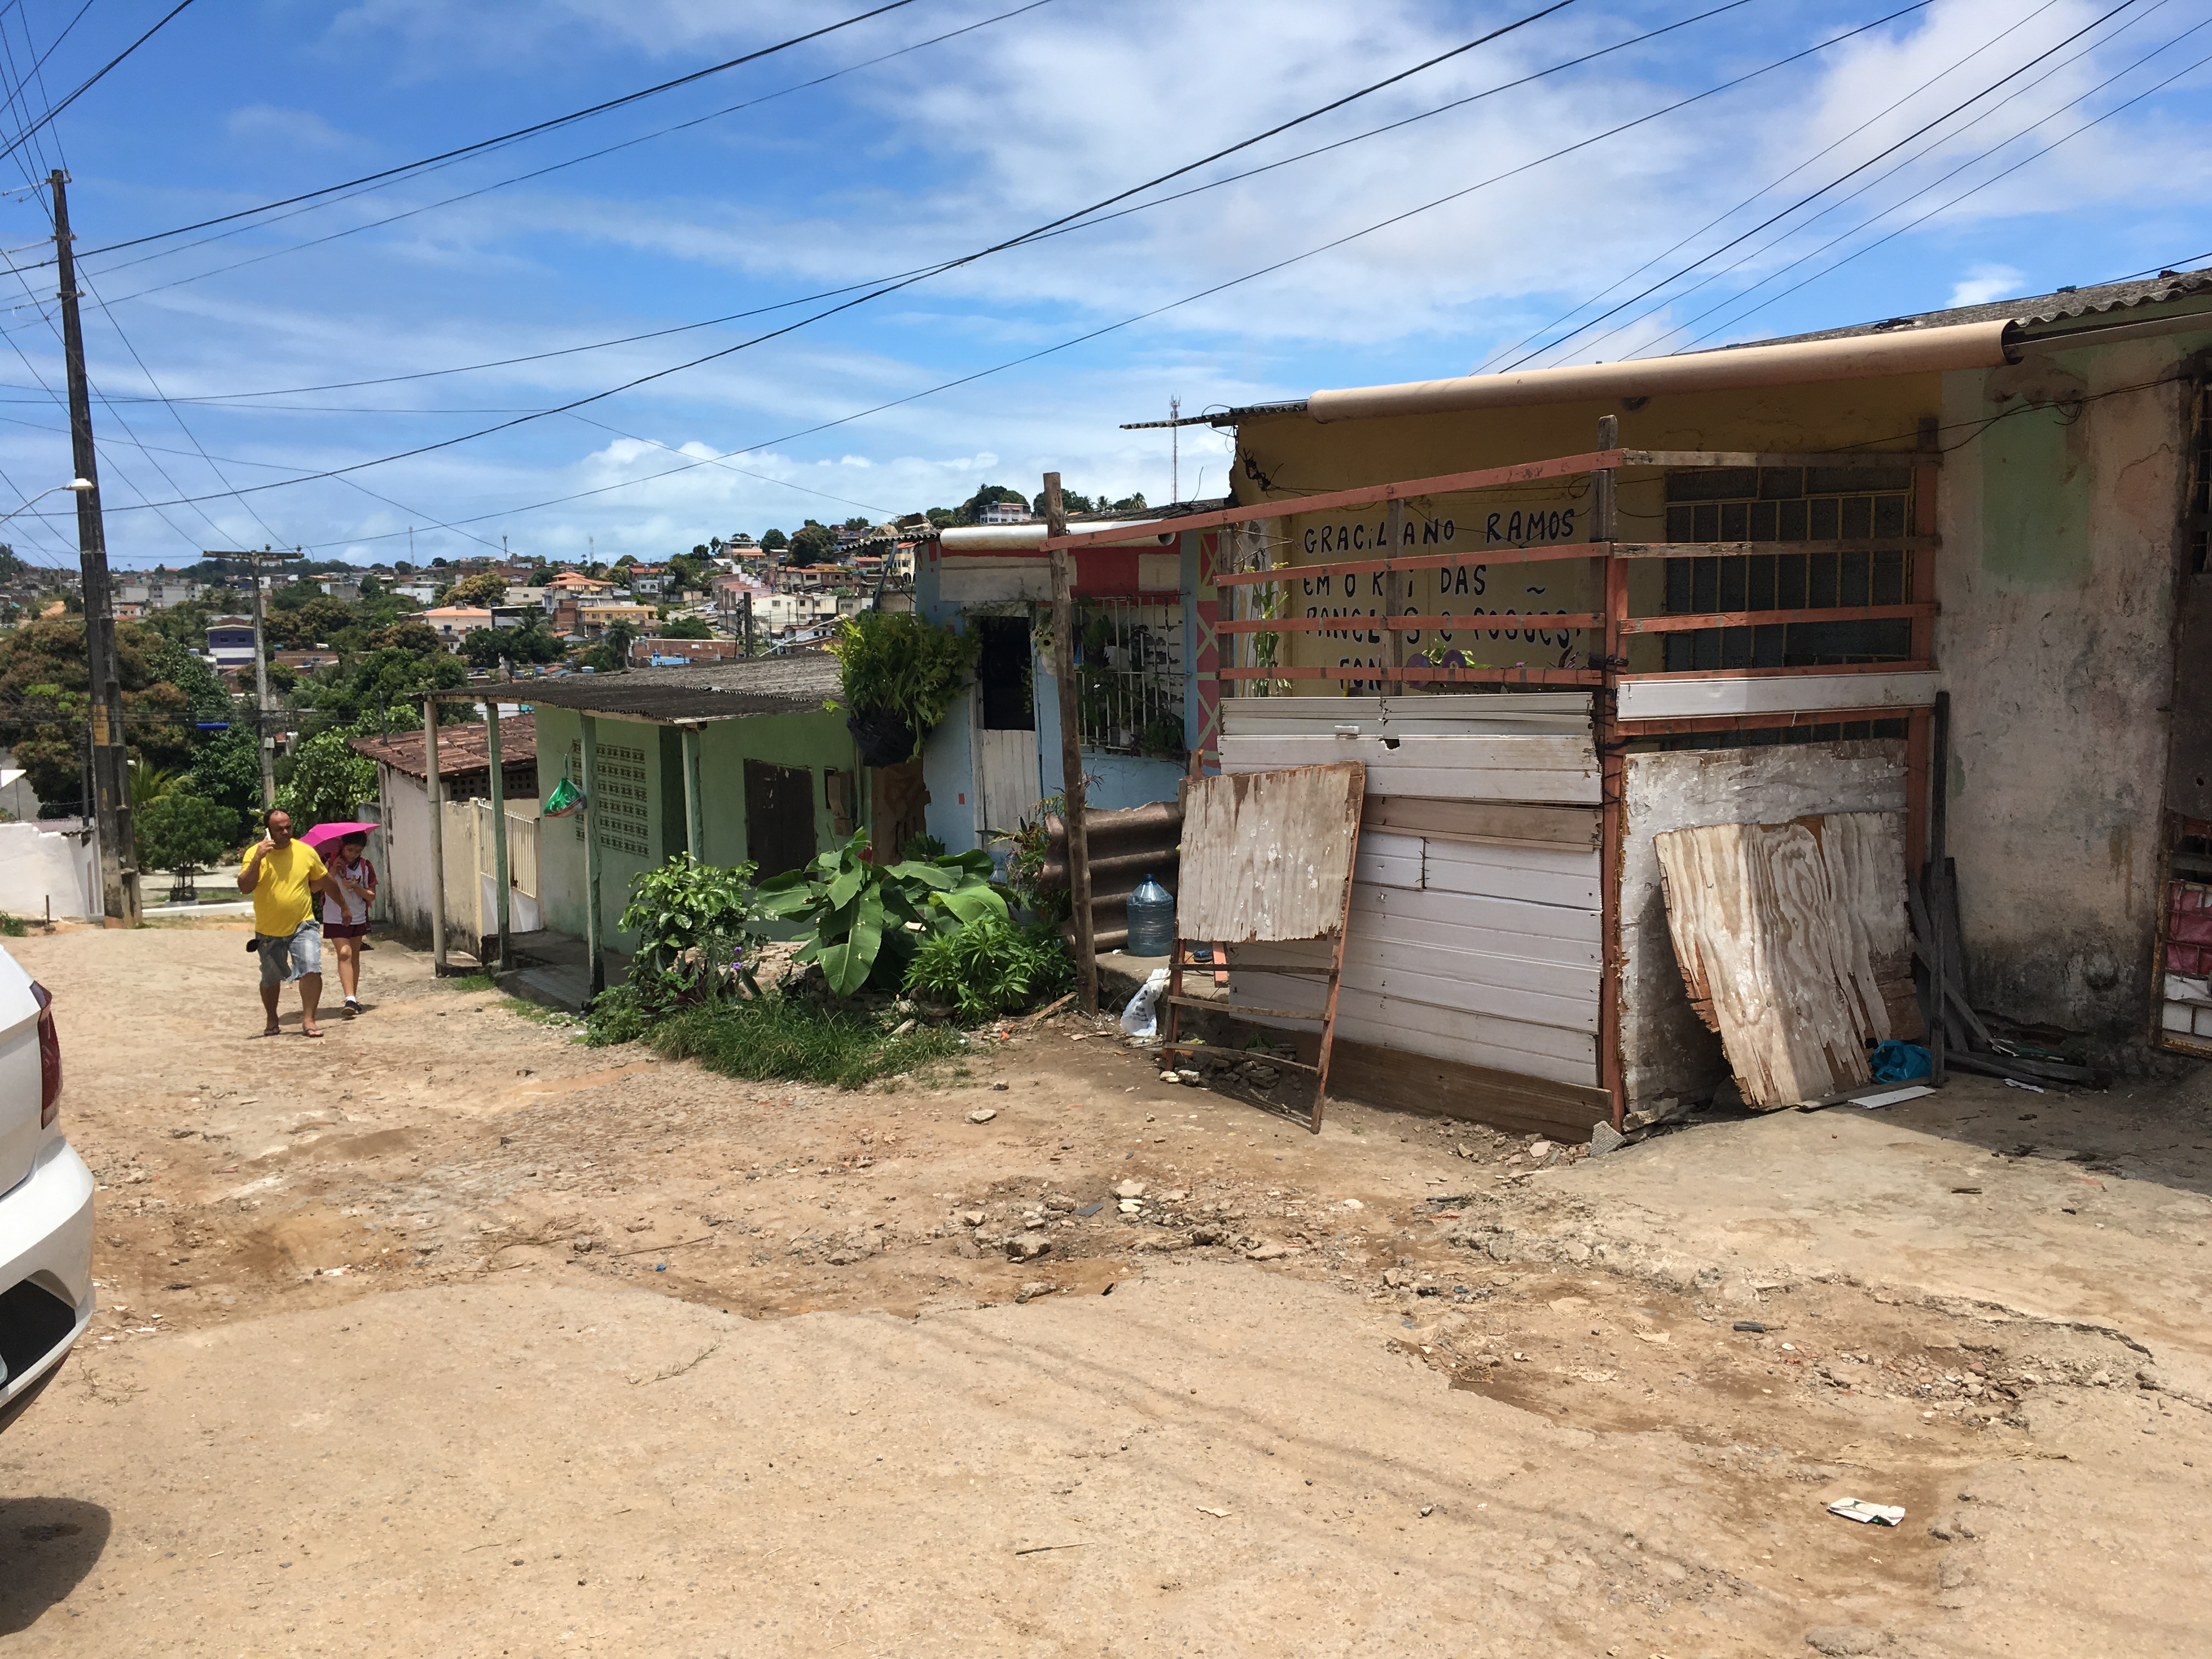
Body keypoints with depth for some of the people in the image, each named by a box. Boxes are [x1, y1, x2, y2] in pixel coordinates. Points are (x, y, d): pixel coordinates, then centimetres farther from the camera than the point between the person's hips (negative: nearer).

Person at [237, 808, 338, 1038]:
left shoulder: (306, 852, -3)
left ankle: (308, 1020, -11)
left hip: (302, 925, 0)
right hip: (269, 931, 0)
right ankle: (272, 1021, 37)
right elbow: (245, 887, -22)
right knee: (270, 980, 15)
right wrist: (258, 859, -31)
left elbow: (325, 881, 12)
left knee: (312, 969, -19)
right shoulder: (255, 854, -8)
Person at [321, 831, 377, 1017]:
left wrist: (355, 886, -16)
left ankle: (354, 1000, 20)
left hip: (358, 918, 4)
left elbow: (371, 896, 0)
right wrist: (332, 872, -23)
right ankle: (350, 999, -26)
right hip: (335, 918, -4)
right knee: (345, 954, -17)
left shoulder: (366, 867, 0)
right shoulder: (330, 863, -6)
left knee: (355, 957, 11)